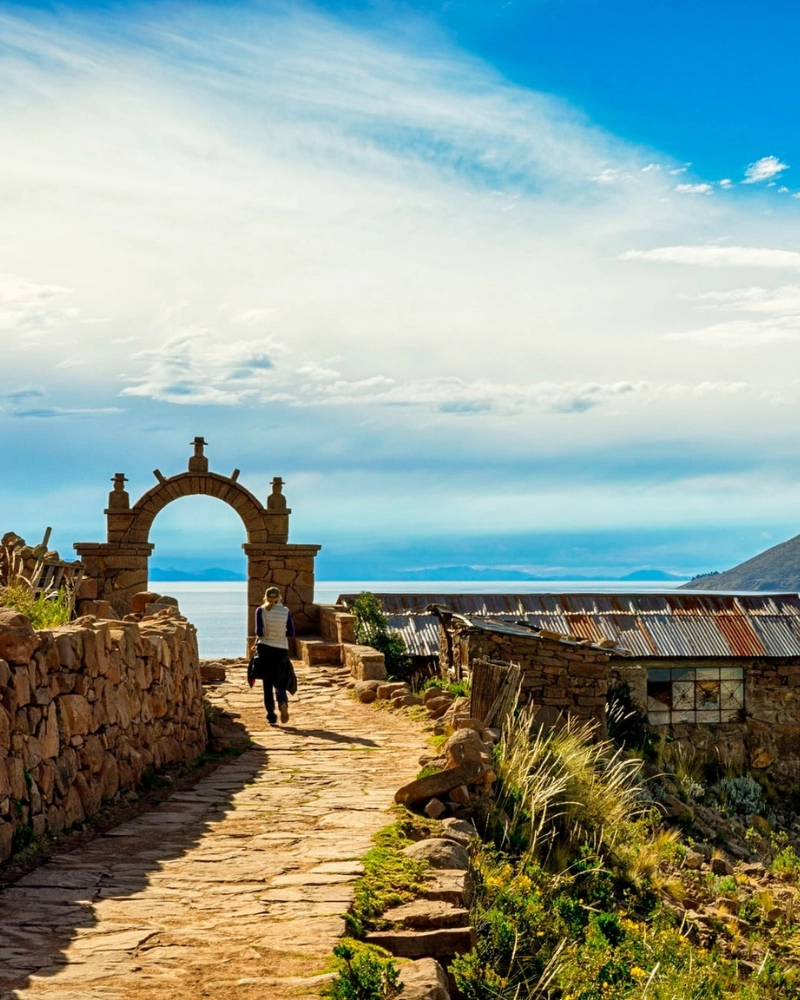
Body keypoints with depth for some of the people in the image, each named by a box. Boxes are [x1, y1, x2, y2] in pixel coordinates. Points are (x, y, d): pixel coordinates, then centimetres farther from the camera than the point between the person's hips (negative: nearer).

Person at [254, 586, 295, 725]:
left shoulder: (261, 611, -5)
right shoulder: (285, 611, 0)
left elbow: (259, 632, -11)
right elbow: (291, 632, 2)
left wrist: (257, 640, 9)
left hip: (265, 649, -1)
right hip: (281, 649, 1)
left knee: (267, 685, 9)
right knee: (280, 683, 11)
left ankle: (271, 717, 5)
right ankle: (283, 702, -21)